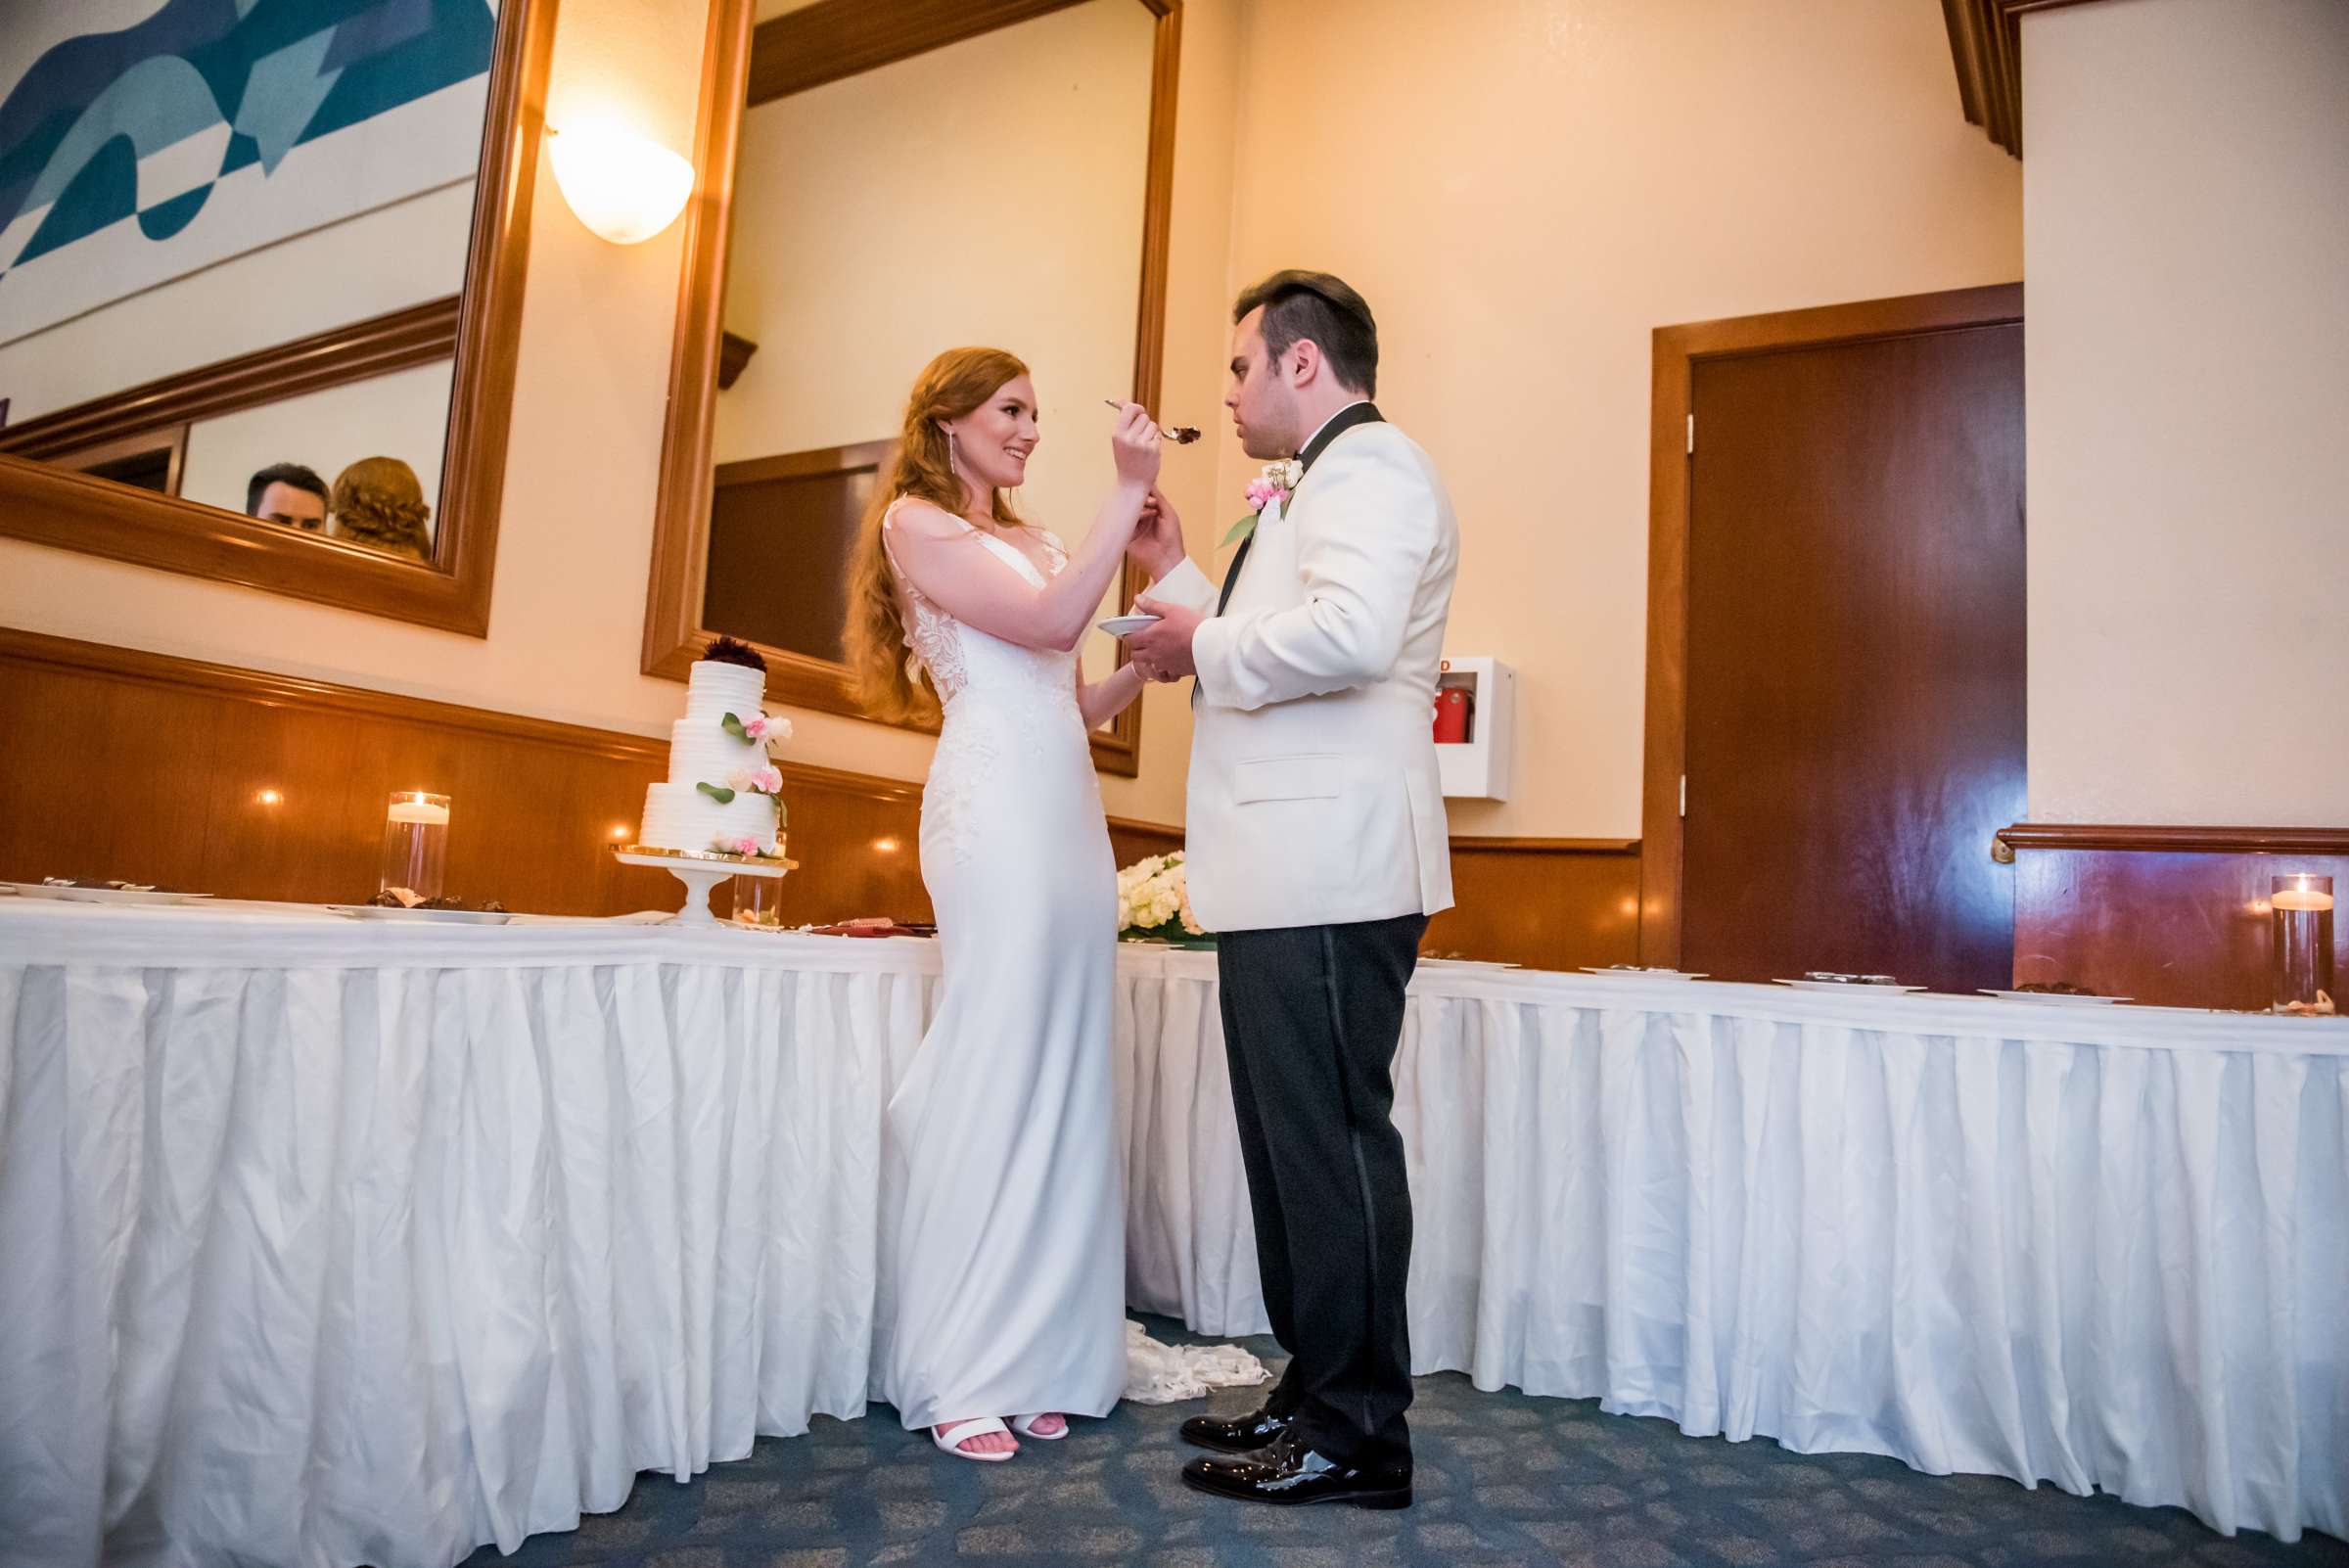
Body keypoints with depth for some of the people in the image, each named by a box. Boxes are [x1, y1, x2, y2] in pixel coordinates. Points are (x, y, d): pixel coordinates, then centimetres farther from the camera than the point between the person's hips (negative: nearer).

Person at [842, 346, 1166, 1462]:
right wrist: (1128, 490, -9)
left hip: (1069, 810, 7)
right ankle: (958, 1379, 4)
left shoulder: (1033, 540, 24)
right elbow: (1050, 622, -12)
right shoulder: (915, 521, 3)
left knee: (1062, 1076, 5)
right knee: (996, 1065, -8)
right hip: (995, 811, -7)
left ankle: (1037, 1358, 15)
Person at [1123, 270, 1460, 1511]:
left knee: (1333, 1143, -4)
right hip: (1288, 878, 11)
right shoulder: (1320, 481, 26)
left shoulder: (1369, 462, -6)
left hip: (1331, 872, -11)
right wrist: (1180, 579, 23)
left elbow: (1349, 634, -25)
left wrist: (1205, 645, -11)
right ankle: (1312, 1395, 27)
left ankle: (1357, 1438, 9)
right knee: (1292, 1140, 14)